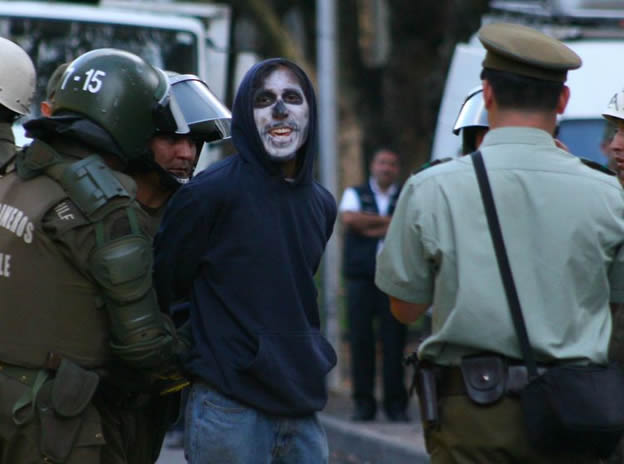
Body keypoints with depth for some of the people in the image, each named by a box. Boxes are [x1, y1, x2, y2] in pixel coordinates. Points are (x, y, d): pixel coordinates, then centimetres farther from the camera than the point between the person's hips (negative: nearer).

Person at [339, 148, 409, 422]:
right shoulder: (355, 194, 16)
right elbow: (349, 218, -4)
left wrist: (370, 227, -5)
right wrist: (388, 221, -2)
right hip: (360, 276, 1)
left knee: (394, 341, -6)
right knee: (360, 339, -3)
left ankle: (396, 404, -1)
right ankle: (363, 404, 2)